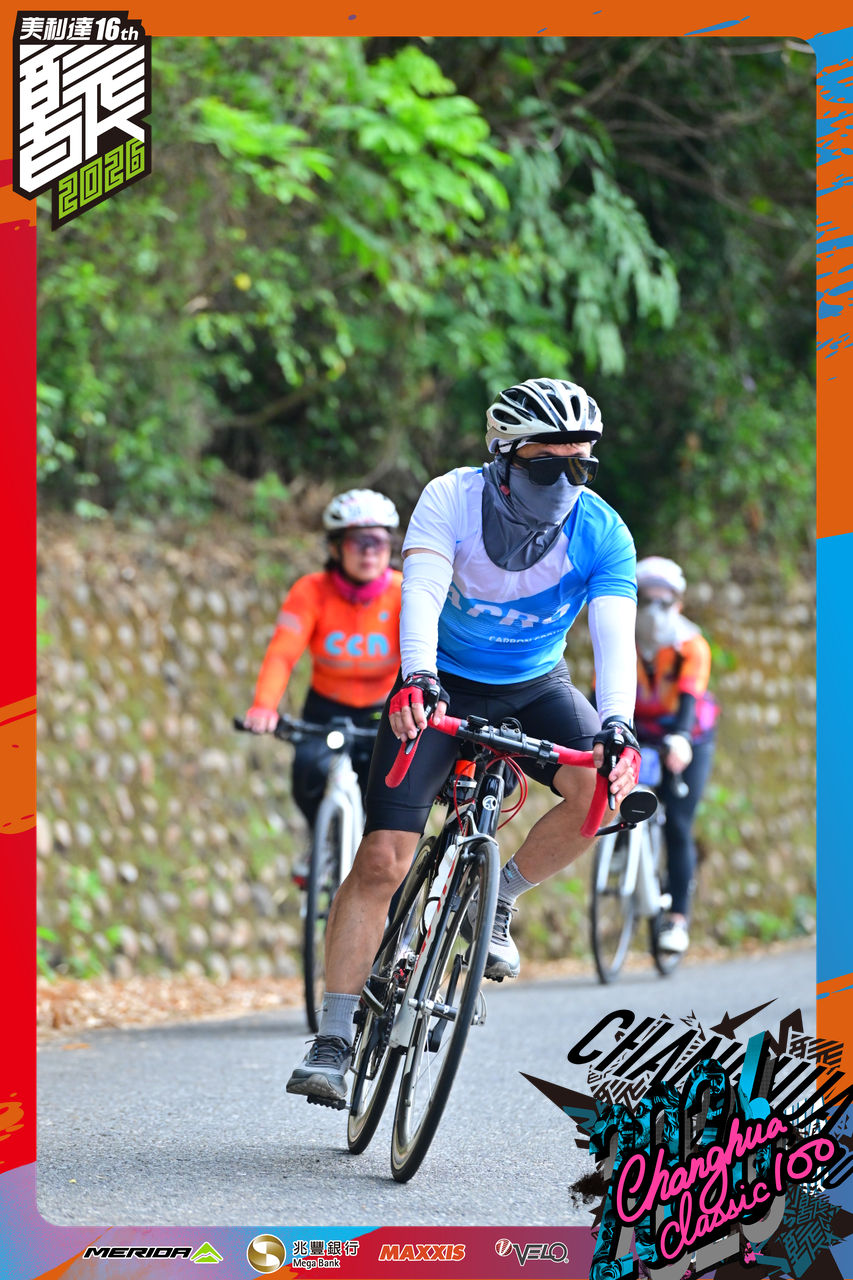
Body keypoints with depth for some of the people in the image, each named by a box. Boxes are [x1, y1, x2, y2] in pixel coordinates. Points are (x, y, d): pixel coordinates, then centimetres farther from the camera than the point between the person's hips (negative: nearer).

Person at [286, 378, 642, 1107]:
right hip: (443, 685, -2)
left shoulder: (602, 533, -18)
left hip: (536, 687, 2)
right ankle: (333, 1045, -8)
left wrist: (617, 726, -48)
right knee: (383, 857, -14)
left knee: (600, 787, -28)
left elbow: (615, 635, -30)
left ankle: (498, 902, -2)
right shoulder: (451, 500, -21)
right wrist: (417, 679, -54)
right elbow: (422, 595, -35)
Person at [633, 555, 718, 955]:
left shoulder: (691, 645, -20)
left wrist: (680, 739, -54)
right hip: (639, 736, 3)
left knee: (677, 826, -12)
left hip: (686, 739, -3)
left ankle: (678, 918, -6)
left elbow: (690, 697, -35)